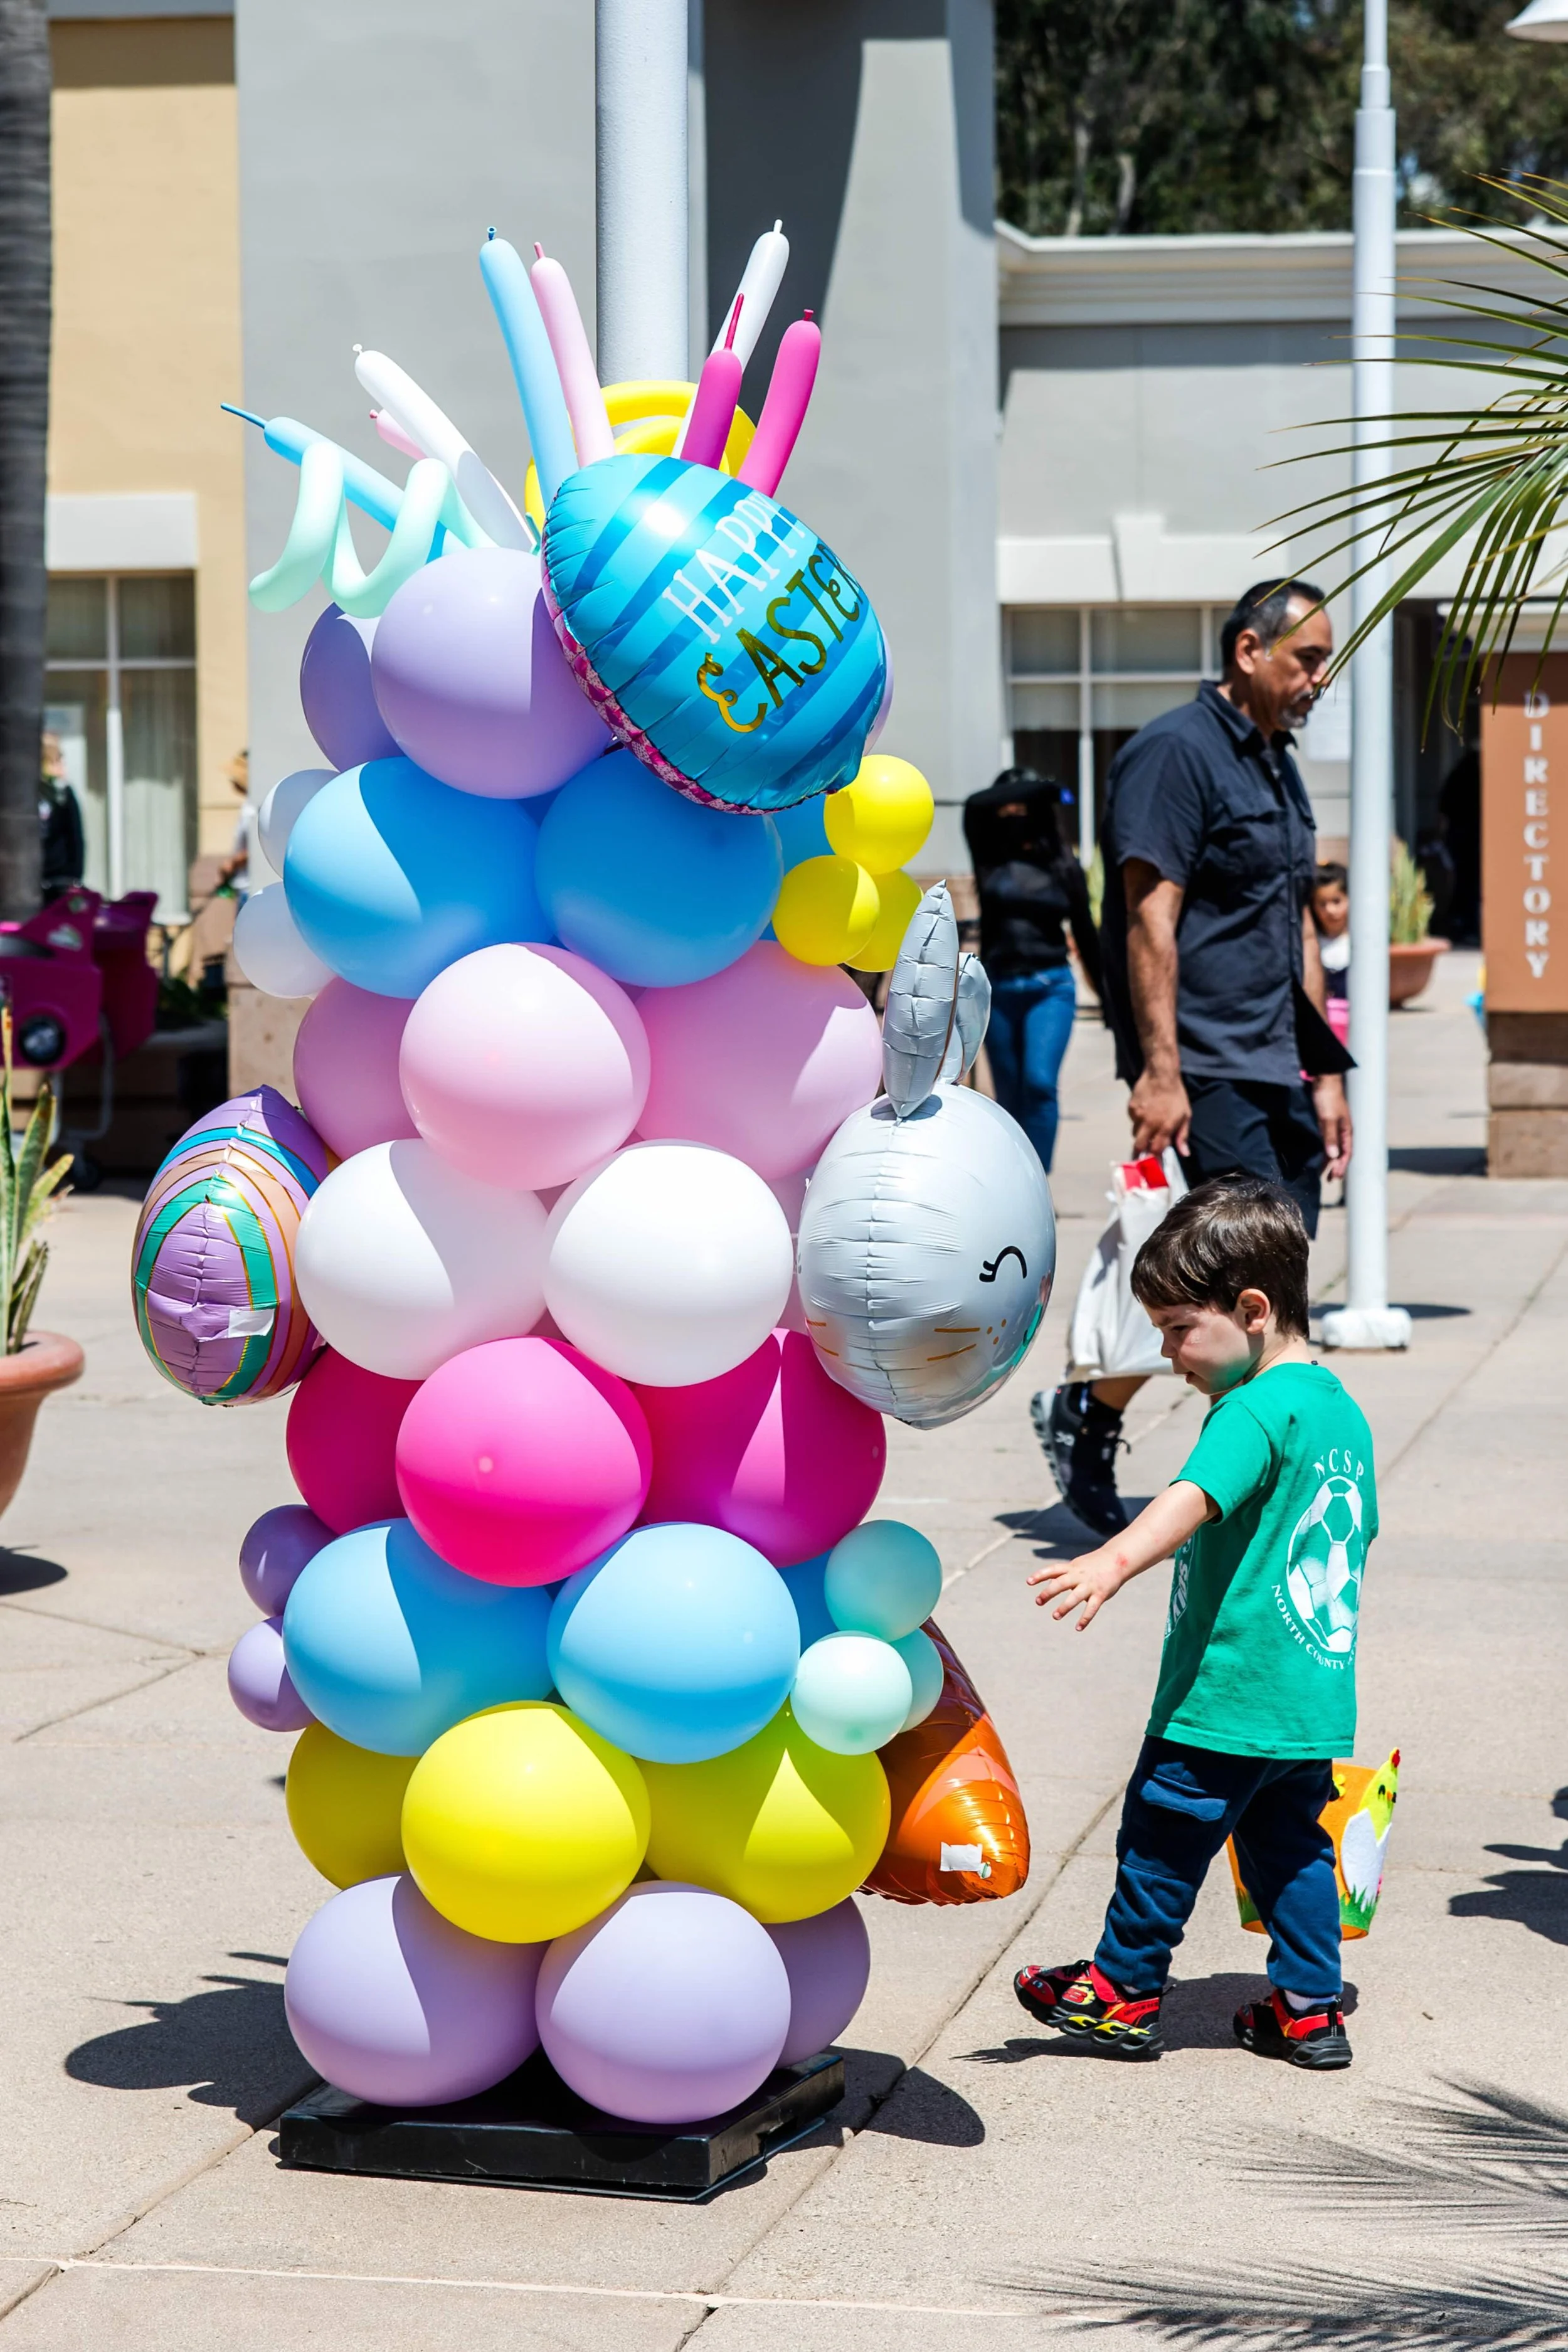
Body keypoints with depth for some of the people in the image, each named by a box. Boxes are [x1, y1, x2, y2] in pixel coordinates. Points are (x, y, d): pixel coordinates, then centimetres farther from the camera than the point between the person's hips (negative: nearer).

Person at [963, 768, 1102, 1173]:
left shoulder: (1063, 866, 3)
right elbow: (973, 809, -13)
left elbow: (1084, 933, 9)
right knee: (1010, 1097, 8)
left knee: (1039, 1082, -19)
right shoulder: (990, 862, 4)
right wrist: (1018, 792, -12)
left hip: (1050, 988, -2)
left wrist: (1107, 991, 13)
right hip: (999, 989, 2)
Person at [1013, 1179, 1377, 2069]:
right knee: (1290, 1845, 18)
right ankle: (1311, 2008, 19)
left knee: (1163, 1836, 7)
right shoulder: (1342, 1409, 11)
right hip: (1317, 1698, 9)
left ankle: (1123, 1991, 19)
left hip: (1227, 1695, -9)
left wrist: (1113, 1562, -52)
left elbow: (1196, 1496, -37)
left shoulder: (1255, 1409, -19)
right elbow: (1358, 1532, 23)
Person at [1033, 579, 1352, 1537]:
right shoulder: (1178, 751, -9)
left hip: (1276, 1069, 9)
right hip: (1204, 1067, -9)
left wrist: (1324, 1076, 19)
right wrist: (1159, 1070, -21)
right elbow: (1151, 917, -15)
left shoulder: (1278, 766, 19)